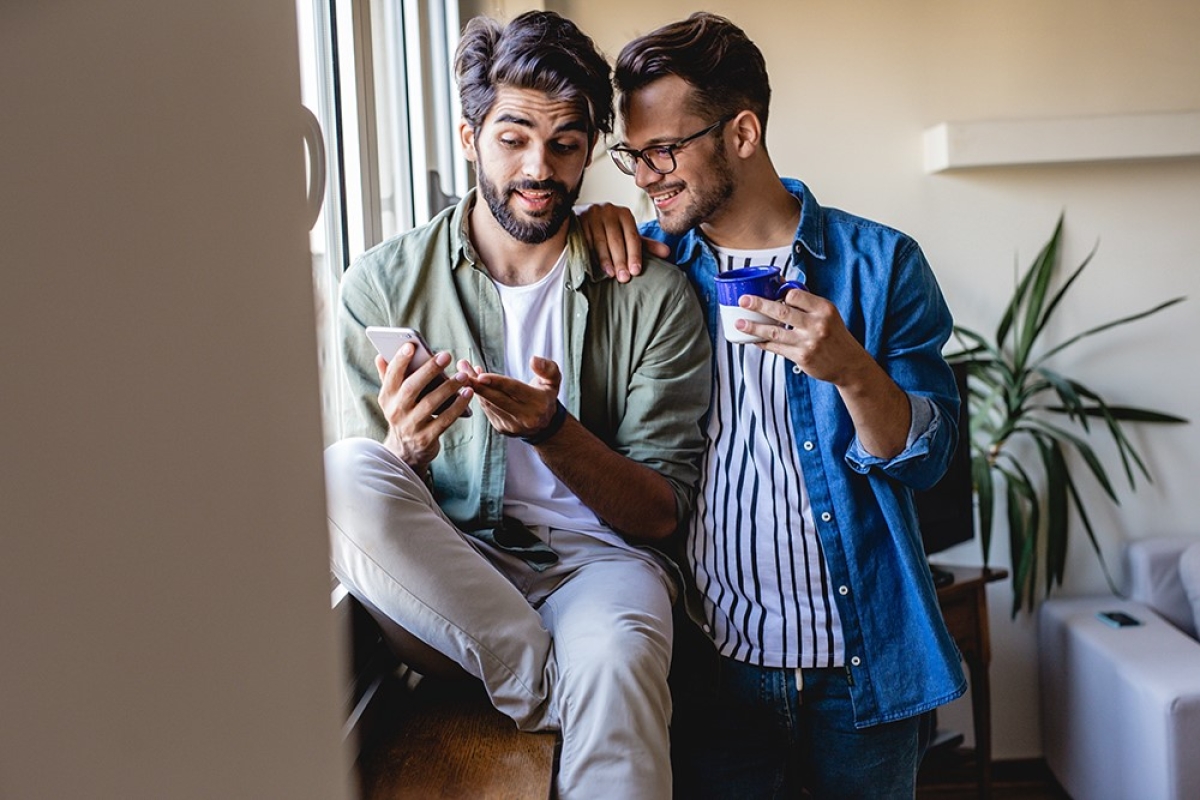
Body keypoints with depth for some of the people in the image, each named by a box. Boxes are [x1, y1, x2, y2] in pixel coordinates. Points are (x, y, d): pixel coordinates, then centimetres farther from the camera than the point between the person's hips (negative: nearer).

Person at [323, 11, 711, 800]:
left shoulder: (653, 296, 0)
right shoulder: (385, 283, 1)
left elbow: (662, 513, -1)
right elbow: (369, 504, 1)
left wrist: (552, 431, -19)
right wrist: (408, 449, -23)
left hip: (594, 557, -3)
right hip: (437, 579, 4)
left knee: (614, 659, -38)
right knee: (340, 473, -28)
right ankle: (552, 686, -17)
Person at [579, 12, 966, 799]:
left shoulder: (879, 262, -4)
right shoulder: (651, 261, 3)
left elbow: (925, 457, -6)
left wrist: (850, 371, -26)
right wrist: (585, 224, -6)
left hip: (861, 665, -1)